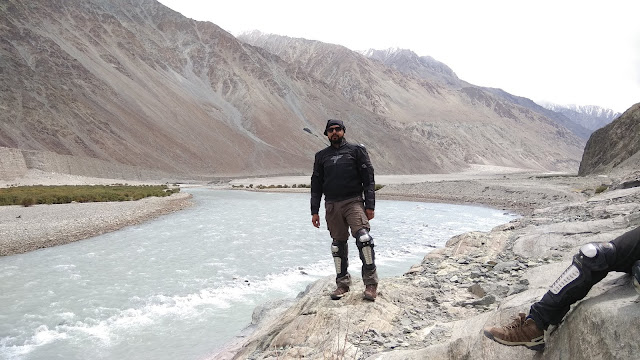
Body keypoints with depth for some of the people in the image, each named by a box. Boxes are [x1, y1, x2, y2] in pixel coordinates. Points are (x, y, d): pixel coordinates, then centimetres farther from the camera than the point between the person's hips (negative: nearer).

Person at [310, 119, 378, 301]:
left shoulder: (356, 150, 7)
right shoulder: (321, 156, 16)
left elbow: (368, 179, 3)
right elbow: (316, 185, 17)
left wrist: (370, 206, -5)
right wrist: (314, 211, 11)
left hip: (354, 202, -3)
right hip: (332, 206, 3)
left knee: (363, 238, -20)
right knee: (338, 244, 7)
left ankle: (371, 283, -10)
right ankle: (342, 283, 19)